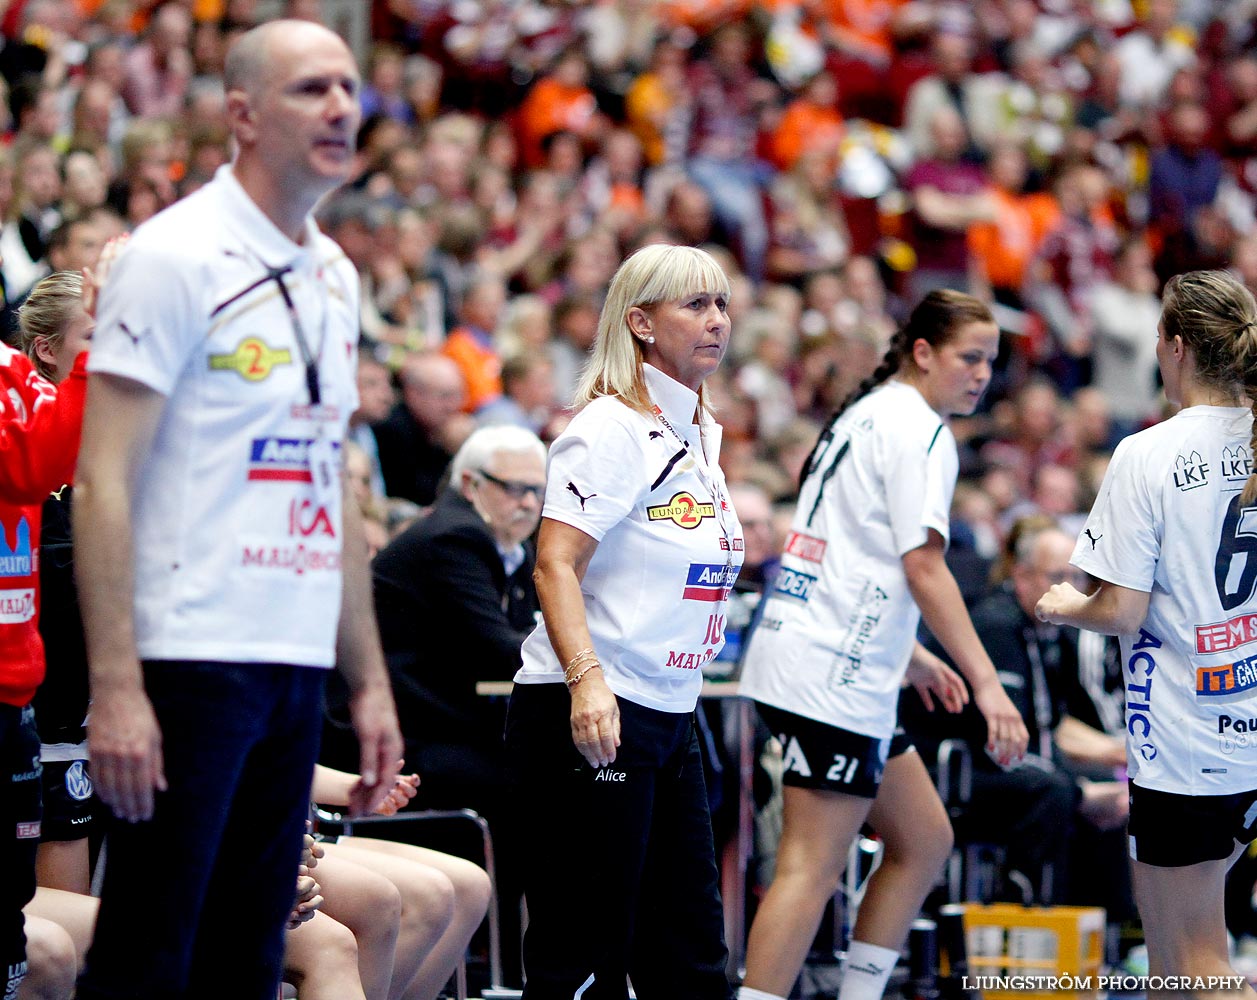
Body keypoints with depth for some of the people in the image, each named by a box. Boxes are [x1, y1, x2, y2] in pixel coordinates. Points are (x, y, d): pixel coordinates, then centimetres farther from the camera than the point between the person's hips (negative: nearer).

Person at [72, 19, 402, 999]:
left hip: (299, 664, 8)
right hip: (190, 655, -7)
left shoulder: (333, 275, 15)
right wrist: (115, 689, -19)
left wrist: (370, 680, 17)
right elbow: (104, 480, -13)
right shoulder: (177, 256, -8)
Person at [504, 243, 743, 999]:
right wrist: (587, 680, -35)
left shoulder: (702, 431, 14)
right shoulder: (611, 428, -12)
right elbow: (556, 563, -22)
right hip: (588, 715, -9)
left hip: (670, 715, 9)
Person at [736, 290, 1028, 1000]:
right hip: (833, 675, -10)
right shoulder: (922, 432, -10)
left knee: (926, 841, 15)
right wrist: (986, 682, -21)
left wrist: (909, 654, 31)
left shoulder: (866, 416, 20)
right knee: (812, 869, -12)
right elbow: (924, 567, -18)